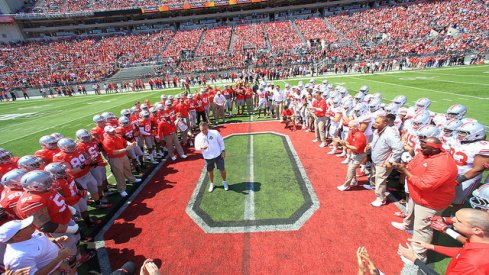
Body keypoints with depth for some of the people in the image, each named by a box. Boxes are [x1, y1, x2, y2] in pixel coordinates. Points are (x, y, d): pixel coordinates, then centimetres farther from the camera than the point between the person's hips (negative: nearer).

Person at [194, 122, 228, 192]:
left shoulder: (215, 133, -11)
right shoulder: (198, 137, -8)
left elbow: (221, 141, -2)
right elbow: (196, 147, -8)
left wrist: (223, 151, -4)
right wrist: (201, 147, -30)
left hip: (218, 155, -1)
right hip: (208, 157, 1)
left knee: (222, 169, 7)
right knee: (210, 171, 15)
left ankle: (224, 182, 34)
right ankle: (212, 184, 41)